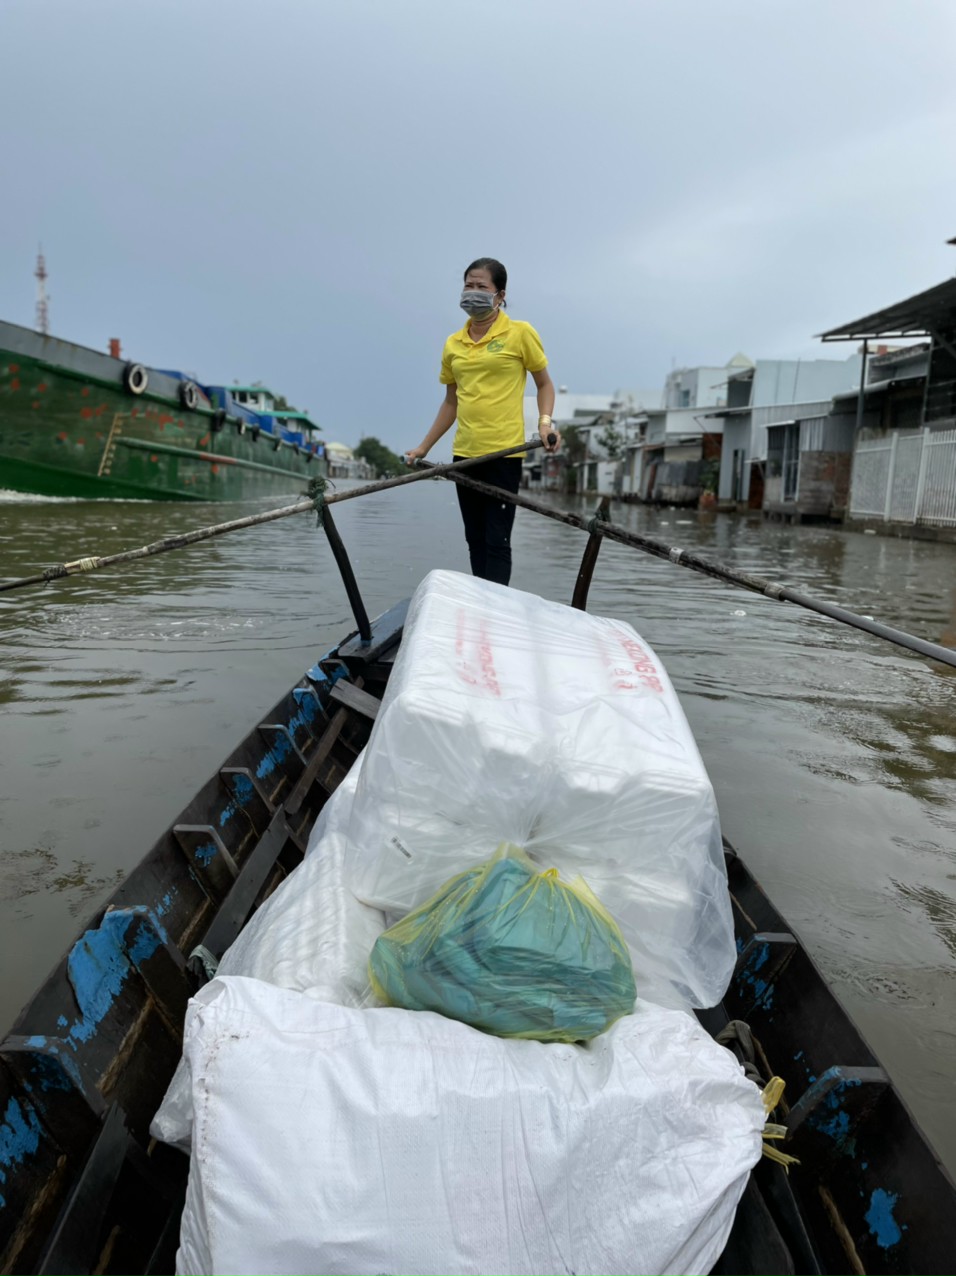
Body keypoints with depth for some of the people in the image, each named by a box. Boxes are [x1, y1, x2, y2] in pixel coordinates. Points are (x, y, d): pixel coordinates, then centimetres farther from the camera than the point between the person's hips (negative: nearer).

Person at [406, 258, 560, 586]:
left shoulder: (520, 333, -2)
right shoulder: (453, 344, 11)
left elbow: (544, 384, 6)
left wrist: (545, 421, -12)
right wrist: (424, 446, 17)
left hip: (504, 452, -5)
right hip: (464, 453, 5)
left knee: (497, 540, -6)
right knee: (475, 539, 10)